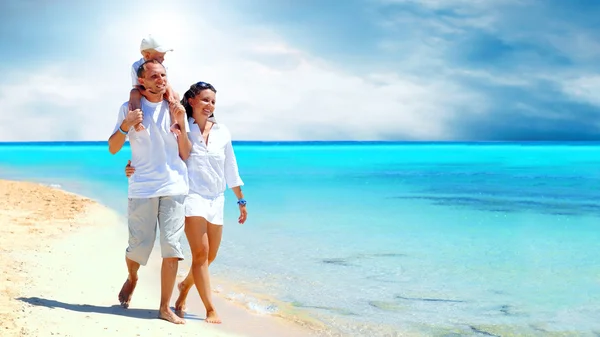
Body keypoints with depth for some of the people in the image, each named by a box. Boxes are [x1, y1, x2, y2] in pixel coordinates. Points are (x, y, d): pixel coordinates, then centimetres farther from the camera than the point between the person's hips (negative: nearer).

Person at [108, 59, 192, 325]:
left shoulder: (175, 109, 8)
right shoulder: (129, 108, 5)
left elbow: (186, 155, 6)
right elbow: (112, 148, 5)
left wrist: (181, 124, -8)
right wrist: (126, 125, -12)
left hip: (174, 186, 1)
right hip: (142, 188, -1)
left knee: (171, 247, -5)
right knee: (139, 246, 1)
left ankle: (165, 308, 4)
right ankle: (132, 279, 36)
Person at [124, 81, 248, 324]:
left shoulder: (222, 132, 8)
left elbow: (231, 169, 14)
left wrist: (241, 200, 17)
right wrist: (134, 168, -24)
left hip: (216, 199, 5)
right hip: (191, 195, -5)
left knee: (210, 256, 12)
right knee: (201, 253, -13)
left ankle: (185, 285, 40)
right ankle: (210, 310, -5)